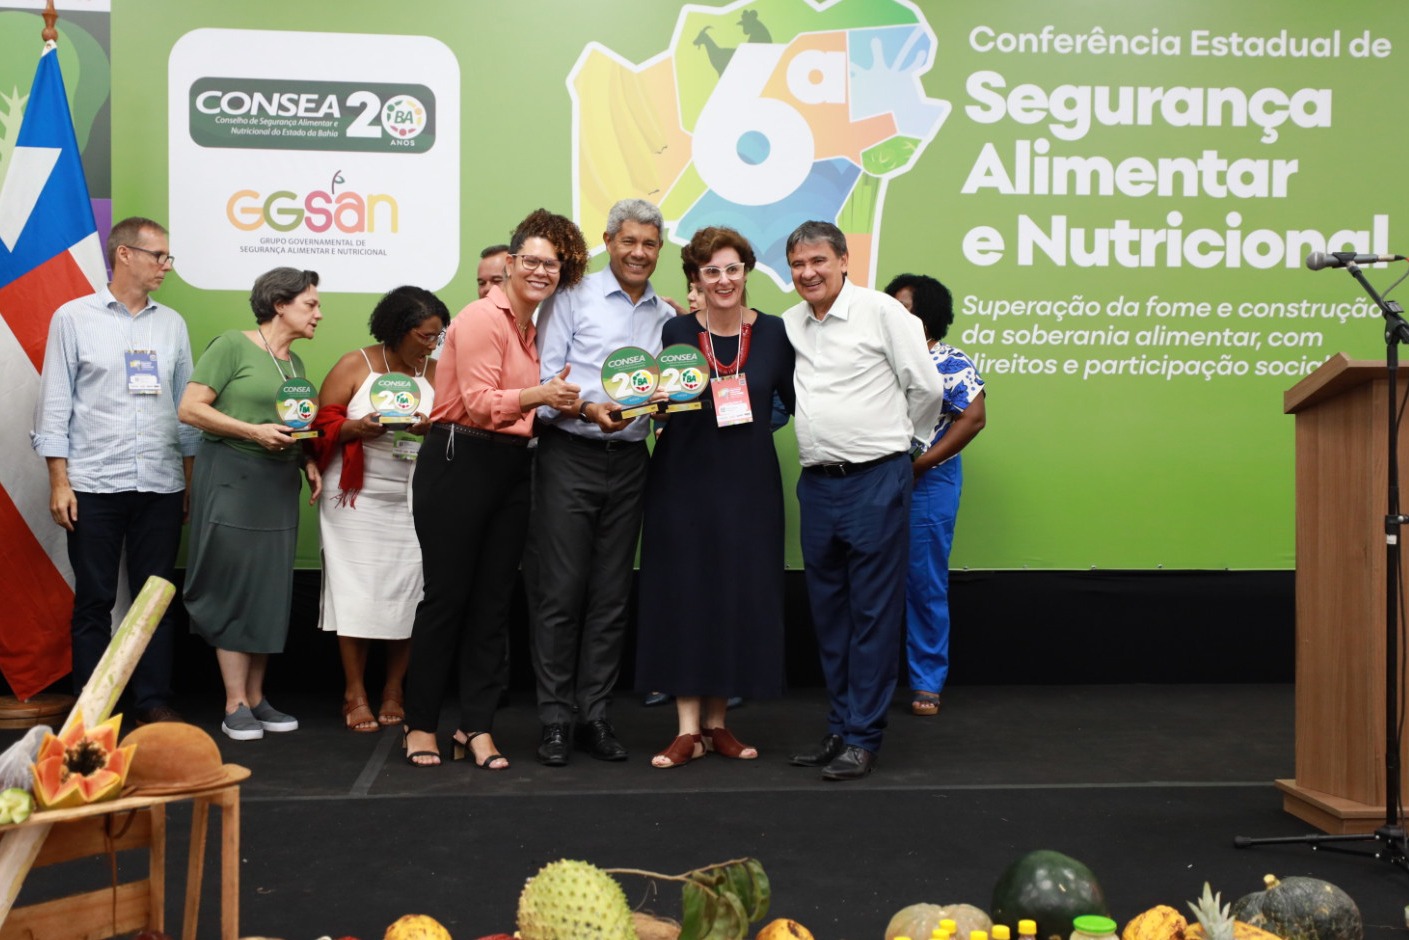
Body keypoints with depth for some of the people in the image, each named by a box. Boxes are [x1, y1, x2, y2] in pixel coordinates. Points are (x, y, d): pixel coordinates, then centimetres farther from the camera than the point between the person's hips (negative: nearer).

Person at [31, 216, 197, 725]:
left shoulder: (172, 324, 10)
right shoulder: (73, 317, 1)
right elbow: (55, 402, 0)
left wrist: (191, 481, 8)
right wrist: (59, 481, -6)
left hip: (161, 485, 3)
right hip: (94, 485, -3)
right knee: (93, 600, 4)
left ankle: (154, 701, 15)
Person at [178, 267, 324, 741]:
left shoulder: (294, 362, 14)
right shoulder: (232, 345, -7)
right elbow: (190, 408, -12)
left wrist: (307, 460, 4)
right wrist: (253, 431, -19)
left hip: (278, 484, 7)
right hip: (232, 476, -7)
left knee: (271, 592, 7)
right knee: (235, 588, -4)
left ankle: (257, 698, 16)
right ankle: (235, 706, 3)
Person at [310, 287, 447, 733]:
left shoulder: (436, 373, 8)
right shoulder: (355, 366, 2)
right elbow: (322, 423, -1)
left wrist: (432, 427, -15)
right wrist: (356, 428, -19)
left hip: (414, 499, 2)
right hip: (358, 497, -2)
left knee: (407, 592, 1)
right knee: (358, 591, -2)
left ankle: (394, 690, 13)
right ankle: (355, 693, 7)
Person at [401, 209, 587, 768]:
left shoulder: (532, 328, 15)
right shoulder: (482, 318, -9)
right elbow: (479, 403, -17)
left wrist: (557, 399, 9)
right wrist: (539, 395, -29)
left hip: (511, 467, 8)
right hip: (459, 463, -7)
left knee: (493, 601, 8)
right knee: (446, 596, 0)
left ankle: (477, 727, 15)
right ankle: (420, 725, 12)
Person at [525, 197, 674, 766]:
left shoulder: (667, 316, 14)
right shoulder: (572, 299, 0)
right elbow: (543, 383, -6)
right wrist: (588, 410, -21)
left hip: (629, 460, 4)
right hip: (569, 457, -4)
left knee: (612, 595, 8)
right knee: (560, 590, -3)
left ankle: (594, 715, 16)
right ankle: (554, 719, 6)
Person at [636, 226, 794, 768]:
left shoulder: (773, 333, 3)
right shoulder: (675, 332, 1)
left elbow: (797, 401, 7)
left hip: (749, 482, 1)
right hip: (683, 480, -1)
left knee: (740, 596, 4)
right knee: (685, 595, -1)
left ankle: (716, 723, 19)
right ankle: (688, 729, 8)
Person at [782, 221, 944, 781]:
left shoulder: (881, 310, -6)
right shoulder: (789, 323, 10)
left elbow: (926, 387, -2)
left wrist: (894, 438, 8)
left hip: (875, 480, -6)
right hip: (817, 483, 6)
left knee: (873, 611, -1)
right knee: (828, 609, 12)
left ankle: (862, 738, 6)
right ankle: (839, 725, 24)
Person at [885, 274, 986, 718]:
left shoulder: (951, 364, -7)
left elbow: (973, 418, -14)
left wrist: (921, 463, -17)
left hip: (927, 485, -5)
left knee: (925, 583, 2)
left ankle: (927, 683, 14)